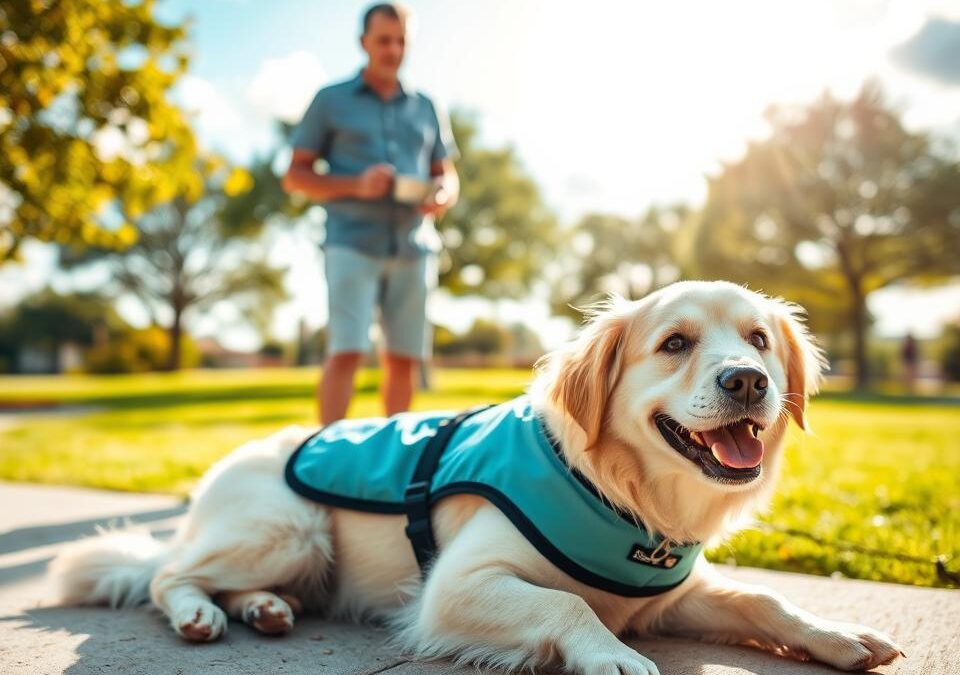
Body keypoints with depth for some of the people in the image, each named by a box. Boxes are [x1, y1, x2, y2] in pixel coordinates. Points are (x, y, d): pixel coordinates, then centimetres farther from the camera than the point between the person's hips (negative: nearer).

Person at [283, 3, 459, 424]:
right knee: (346, 352, -13)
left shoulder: (426, 109, 19)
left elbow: (448, 176, 21)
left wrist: (443, 197, -4)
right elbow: (295, 176, 7)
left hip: (414, 246, 3)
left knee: (404, 359, 3)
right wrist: (355, 186, -11)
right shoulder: (331, 101, 10)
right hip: (353, 243, -3)